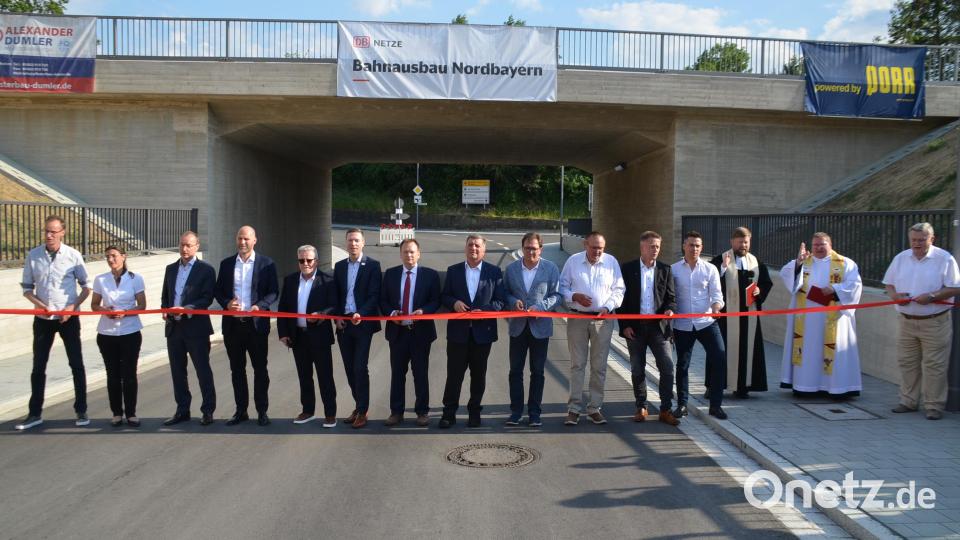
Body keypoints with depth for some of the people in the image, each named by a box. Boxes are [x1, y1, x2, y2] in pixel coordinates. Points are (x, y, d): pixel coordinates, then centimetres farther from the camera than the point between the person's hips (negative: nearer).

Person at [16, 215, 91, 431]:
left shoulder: (73, 255, -6)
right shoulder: (33, 256, 0)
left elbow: (86, 286, 1)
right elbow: (26, 288, 7)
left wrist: (73, 307, -13)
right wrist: (40, 304, -11)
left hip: (68, 318, -2)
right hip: (43, 318, 2)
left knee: (76, 364, 2)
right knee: (38, 366, 8)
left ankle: (81, 411, 12)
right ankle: (34, 414, 17)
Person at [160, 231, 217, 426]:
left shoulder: (206, 270, -3)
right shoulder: (171, 269, 14)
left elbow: (207, 298, -10)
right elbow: (165, 296, 18)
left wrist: (187, 309, -22)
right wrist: (165, 310, -1)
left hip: (196, 327, -5)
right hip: (174, 327, 6)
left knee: (203, 370, 1)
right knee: (177, 371, 11)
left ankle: (208, 411, 10)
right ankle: (182, 410, 22)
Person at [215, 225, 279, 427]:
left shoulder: (266, 263, 0)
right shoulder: (226, 264, 9)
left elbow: (273, 292, -2)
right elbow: (218, 291, 10)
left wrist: (259, 306, -19)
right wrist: (226, 303, -10)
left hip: (256, 323, -3)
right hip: (232, 323, 3)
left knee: (260, 369, 4)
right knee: (237, 369, 10)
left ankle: (262, 411, 14)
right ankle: (240, 410, 20)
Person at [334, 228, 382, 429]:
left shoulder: (372, 265, -2)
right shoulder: (339, 266, 12)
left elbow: (374, 295, -8)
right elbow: (336, 295, 14)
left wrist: (360, 314, -20)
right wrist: (337, 318, 1)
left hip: (363, 323, -5)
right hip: (343, 324, 5)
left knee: (360, 367, -8)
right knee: (349, 368, 9)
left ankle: (362, 411, 0)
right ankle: (359, 406, 21)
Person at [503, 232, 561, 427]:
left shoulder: (551, 269, -1)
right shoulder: (511, 269, 5)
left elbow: (556, 295, -3)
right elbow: (505, 293, 10)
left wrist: (539, 307, -17)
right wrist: (513, 302, -11)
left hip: (540, 326, -2)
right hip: (518, 326, 2)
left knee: (537, 372, 6)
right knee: (515, 370, 5)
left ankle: (534, 413, 14)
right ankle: (516, 411, 14)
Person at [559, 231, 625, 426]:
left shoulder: (611, 262, 2)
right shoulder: (573, 261, 1)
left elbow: (618, 290, 5)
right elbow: (563, 286, 5)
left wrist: (607, 307, -11)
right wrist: (575, 296, -14)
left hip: (603, 319, 1)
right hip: (577, 318, -1)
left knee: (599, 366, 5)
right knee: (577, 364, 1)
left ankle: (595, 408, 14)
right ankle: (574, 408, 7)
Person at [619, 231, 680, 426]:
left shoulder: (665, 270, 5)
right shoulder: (627, 269, 0)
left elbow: (671, 296, 7)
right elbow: (621, 298, 1)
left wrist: (670, 309, -15)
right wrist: (624, 325, -6)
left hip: (658, 325, 1)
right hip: (635, 327, -1)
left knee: (667, 367, -5)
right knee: (637, 370, 7)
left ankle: (665, 410, 4)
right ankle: (641, 408, 21)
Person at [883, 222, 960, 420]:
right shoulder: (901, 258, 9)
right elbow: (888, 283, 14)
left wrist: (932, 296, -21)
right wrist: (894, 294, -8)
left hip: (935, 323, -5)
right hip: (907, 321, 5)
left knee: (934, 365, -2)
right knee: (907, 362, 11)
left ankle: (934, 405, 7)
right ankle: (908, 402, 22)